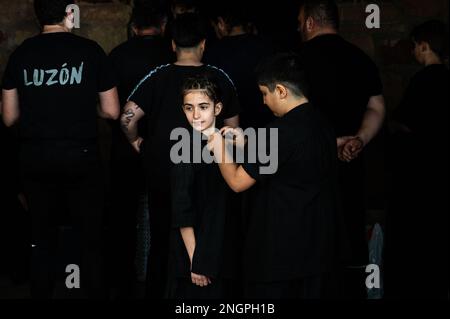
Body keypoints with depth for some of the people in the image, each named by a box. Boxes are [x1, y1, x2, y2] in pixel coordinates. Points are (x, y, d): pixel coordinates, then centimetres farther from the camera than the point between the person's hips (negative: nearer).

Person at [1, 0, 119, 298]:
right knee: (91, 238, 9)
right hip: (80, 156, -2)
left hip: (35, 158, 2)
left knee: (42, 239, 13)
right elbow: (112, 111, 0)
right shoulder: (90, 50, -5)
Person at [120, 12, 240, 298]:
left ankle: (156, 292, 19)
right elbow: (233, 129, 3)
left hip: (162, 175, 0)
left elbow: (128, 118, -17)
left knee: (160, 243, 13)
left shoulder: (159, 77, -9)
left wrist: (135, 140, 1)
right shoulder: (220, 78, -5)